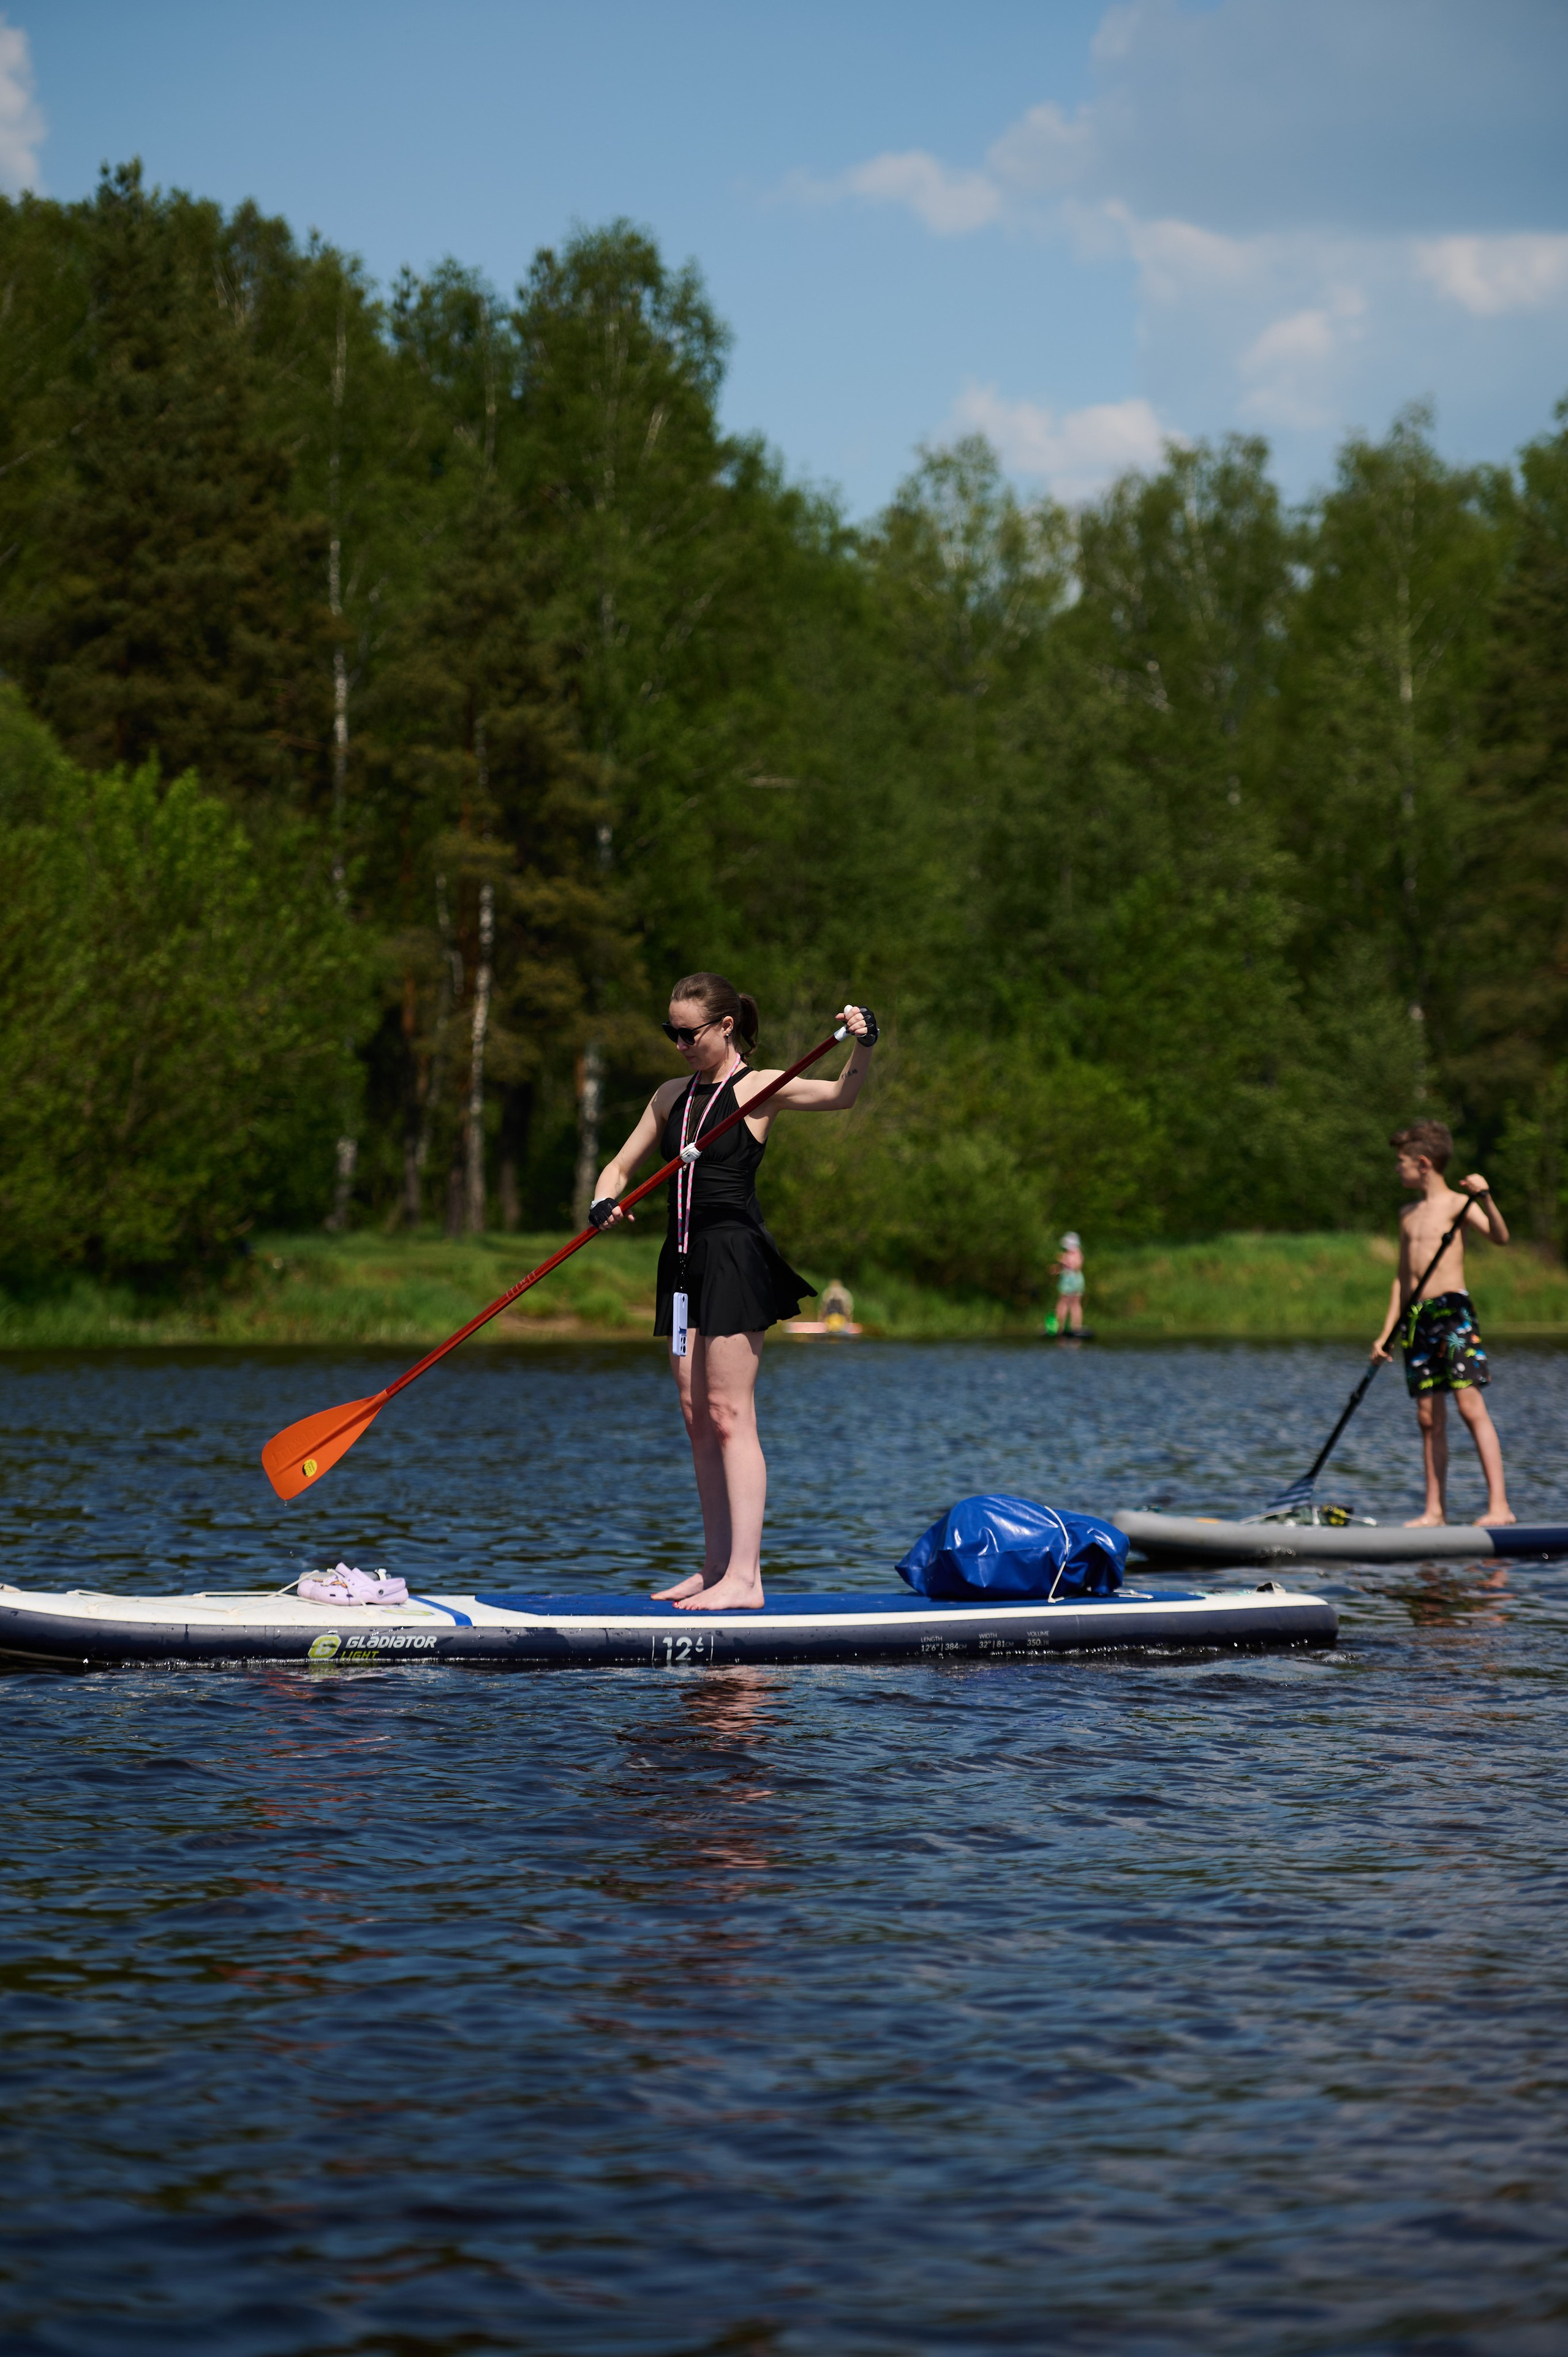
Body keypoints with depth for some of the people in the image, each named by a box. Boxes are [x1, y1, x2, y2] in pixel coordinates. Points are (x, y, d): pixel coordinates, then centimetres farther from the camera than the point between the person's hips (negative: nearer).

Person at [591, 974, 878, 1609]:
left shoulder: (759, 1089, -5)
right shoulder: (671, 1097, 16)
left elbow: (841, 1095, -18)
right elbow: (622, 1164, 17)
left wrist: (862, 1046, -37)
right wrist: (606, 1201, -5)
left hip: (735, 1255, -7)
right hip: (685, 1257, 7)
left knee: (728, 1414, -11)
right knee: (697, 1416, 7)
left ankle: (745, 1576, -13)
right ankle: (716, 1567, 12)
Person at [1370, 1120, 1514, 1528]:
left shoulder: (1457, 1204, -2)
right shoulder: (1408, 1215, 18)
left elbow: (1500, 1237, -18)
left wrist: (1486, 1199, -33)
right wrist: (1386, 1334, 18)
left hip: (1453, 1313, -7)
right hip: (1416, 1319, 7)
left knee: (1471, 1405, -13)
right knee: (1429, 1417, 6)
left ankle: (1500, 1505, -15)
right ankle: (1435, 1510, 9)